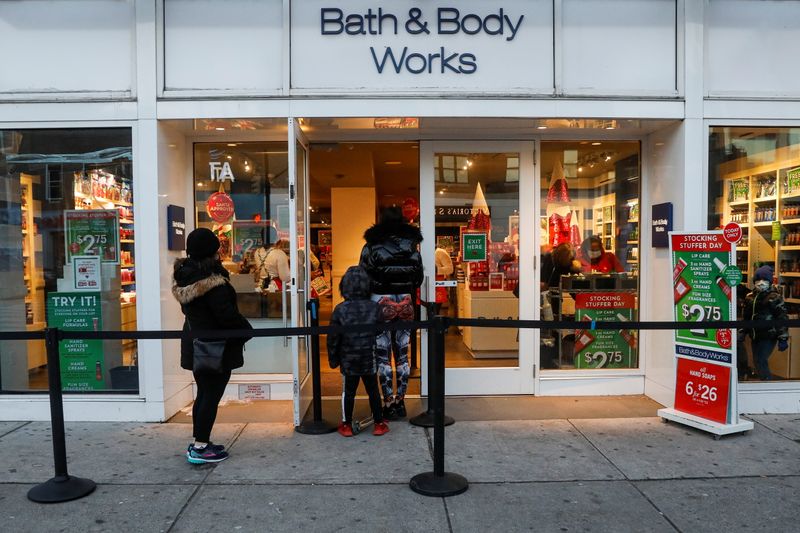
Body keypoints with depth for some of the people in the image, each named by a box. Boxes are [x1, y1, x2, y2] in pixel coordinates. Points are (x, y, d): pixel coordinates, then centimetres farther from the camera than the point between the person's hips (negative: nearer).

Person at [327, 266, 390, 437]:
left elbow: (333, 337, -5)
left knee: (348, 392, 11)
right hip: (370, 360, 1)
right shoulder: (374, 308, -5)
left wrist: (333, 358, 7)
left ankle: (347, 425, 19)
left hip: (348, 360, -1)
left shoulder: (340, 309, -9)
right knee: (373, 391, 12)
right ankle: (379, 424, 21)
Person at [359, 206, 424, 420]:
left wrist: (368, 303, 8)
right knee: (402, 354, 10)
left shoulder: (371, 246, -4)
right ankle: (400, 402, 16)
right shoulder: (411, 245, 6)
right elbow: (418, 277, 9)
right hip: (405, 304, 3)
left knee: (383, 356, 3)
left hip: (381, 303, -3)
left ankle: (389, 404, 4)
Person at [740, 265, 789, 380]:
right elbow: (746, 318, 19)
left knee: (761, 362, -13)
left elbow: (782, 319, -11)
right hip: (755, 336, 7)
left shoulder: (774, 298, -9)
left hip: (768, 337, -7)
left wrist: (783, 339, -14)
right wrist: (742, 333, 16)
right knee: (758, 363, 14)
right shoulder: (750, 297, 9)